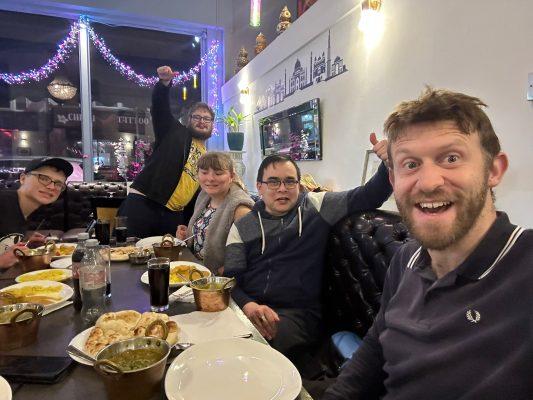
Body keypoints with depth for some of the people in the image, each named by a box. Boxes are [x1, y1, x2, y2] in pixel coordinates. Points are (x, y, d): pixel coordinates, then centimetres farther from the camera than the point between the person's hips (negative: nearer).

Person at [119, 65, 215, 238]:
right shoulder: (175, 132, 10)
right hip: (142, 204, -4)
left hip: (174, 216, 4)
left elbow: (201, 196, 22)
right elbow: (160, 106, -6)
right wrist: (164, 83, -26)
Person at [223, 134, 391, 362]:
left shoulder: (316, 206, 11)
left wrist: (388, 163, -15)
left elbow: (368, 197, 4)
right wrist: (248, 305, -18)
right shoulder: (242, 227, 14)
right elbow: (231, 278, 3)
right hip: (247, 308, 3)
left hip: (297, 313, -2)